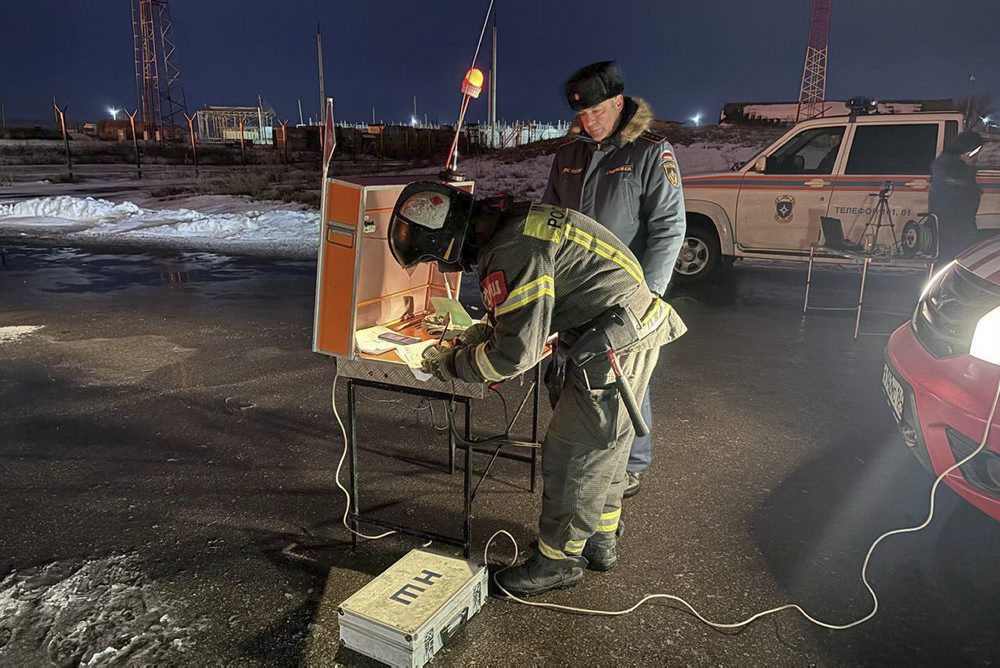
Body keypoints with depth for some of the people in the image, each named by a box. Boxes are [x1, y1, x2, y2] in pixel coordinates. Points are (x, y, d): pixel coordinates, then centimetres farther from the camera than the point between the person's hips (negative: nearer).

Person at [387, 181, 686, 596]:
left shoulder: (512, 250, -24)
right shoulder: (508, 224, 9)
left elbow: (517, 352, -23)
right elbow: (529, 311, 22)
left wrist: (452, 364, -9)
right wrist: (485, 331, 9)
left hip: (616, 343, -10)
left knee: (572, 455, 2)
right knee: (603, 447, 21)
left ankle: (559, 559, 20)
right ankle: (599, 542, 38)